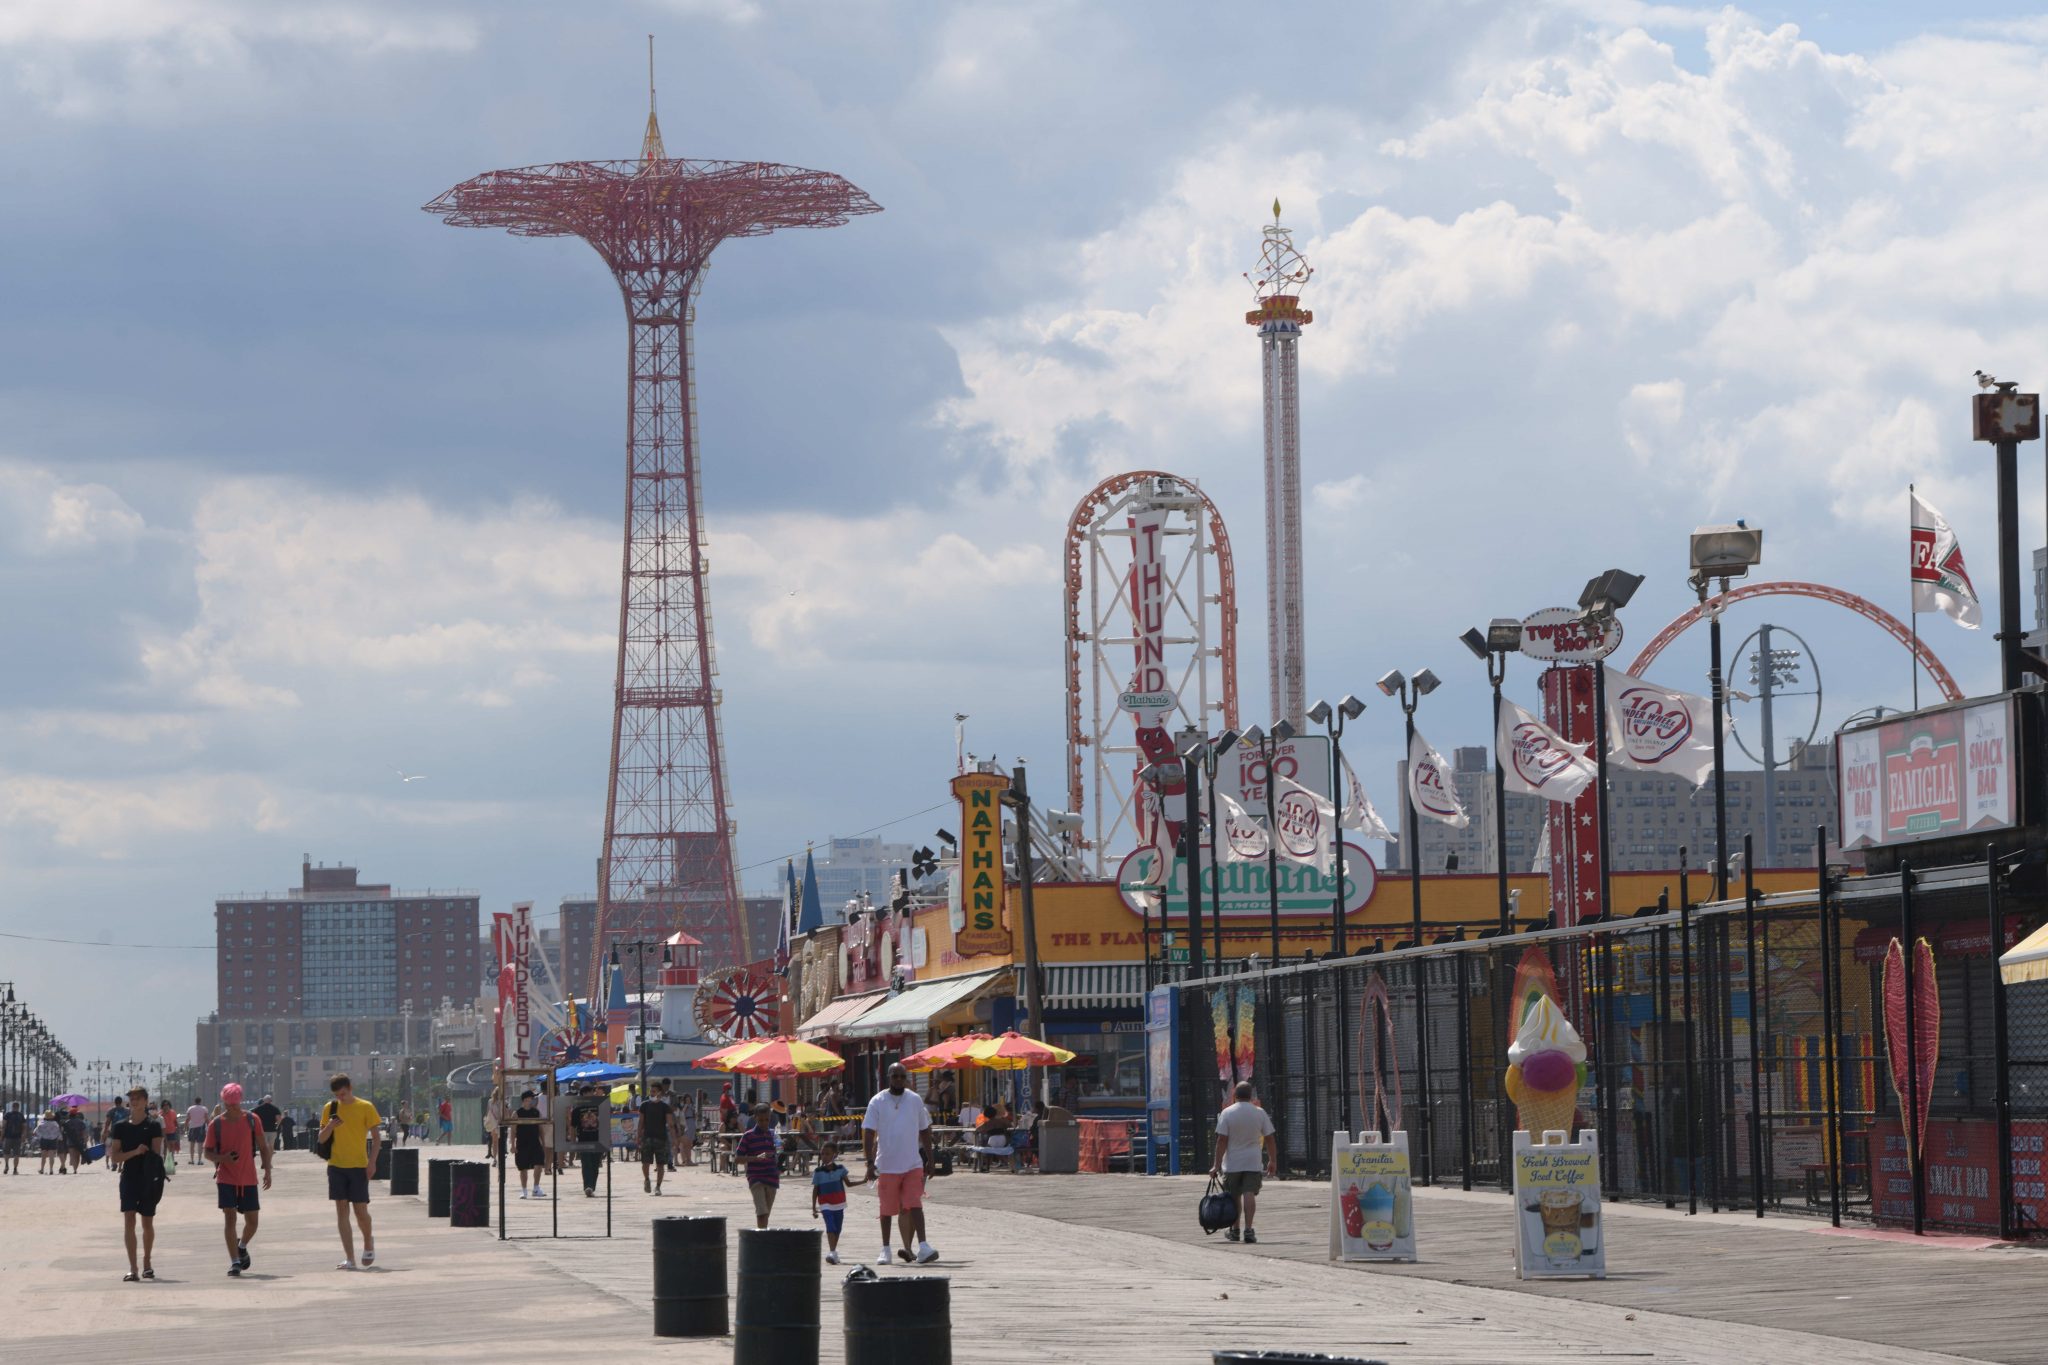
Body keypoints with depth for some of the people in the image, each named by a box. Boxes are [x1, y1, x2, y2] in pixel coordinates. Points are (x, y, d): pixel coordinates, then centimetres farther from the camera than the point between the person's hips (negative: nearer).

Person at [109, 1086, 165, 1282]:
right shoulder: (121, 1126, 6)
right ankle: (133, 1268, -15)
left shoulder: (153, 1126, 0)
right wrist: (135, 1152, -14)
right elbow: (114, 1157, 1)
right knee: (129, 1220, -12)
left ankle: (146, 1264, 28)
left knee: (147, 1222, 10)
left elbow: (157, 1154, -5)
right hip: (129, 1178, 1)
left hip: (149, 1179, -1)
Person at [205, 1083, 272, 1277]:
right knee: (230, 1218, -9)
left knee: (252, 1221, 4)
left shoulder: (252, 1120, 1)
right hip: (226, 1179, -1)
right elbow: (208, 1152, 5)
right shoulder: (216, 1124, -1)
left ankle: (242, 1247, 34)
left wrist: (267, 1171, 0)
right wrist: (222, 1158, -16)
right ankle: (234, 1262, -5)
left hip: (248, 1179, 1)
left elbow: (263, 1147, 7)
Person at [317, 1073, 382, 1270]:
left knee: (360, 1210, -2)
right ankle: (349, 1259, 1)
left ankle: (368, 1243, 29)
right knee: (341, 1211, 0)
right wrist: (329, 1127, -13)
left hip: (359, 1165, -3)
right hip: (336, 1165, 3)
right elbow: (321, 1139, 8)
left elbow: (375, 1136, 0)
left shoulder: (365, 1107, -3)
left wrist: (372, 1161, -10)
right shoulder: (330, 1108, 6)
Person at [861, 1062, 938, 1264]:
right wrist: (870, 1162, -12)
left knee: (915, 1206, -10)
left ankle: (922, 1247, -16)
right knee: (887, 1209, 8)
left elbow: (925, 1131, 14)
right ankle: (885, 1248, 21)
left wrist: (929, 1159, 12)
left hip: (913, 1164, 1)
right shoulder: (878, 1102, -2)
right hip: (887, 1164, -1)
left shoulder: (916, 1100, 6)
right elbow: (869, 1134, -3)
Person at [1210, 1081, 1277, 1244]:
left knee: (1234, 1196, 13)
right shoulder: (1260, 1113, 0)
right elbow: (1269, 1139, 3)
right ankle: (1248, 1229, -17)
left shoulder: (1227, 1113, -5)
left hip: (1232, 1163, 0)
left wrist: (1217, 1165, -5)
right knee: (1249, 1194, -6)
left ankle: (1234, 1229, 24)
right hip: (1253, 1162, 0)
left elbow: (1222, 1140, -8)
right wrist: (1272, 1160, 15)